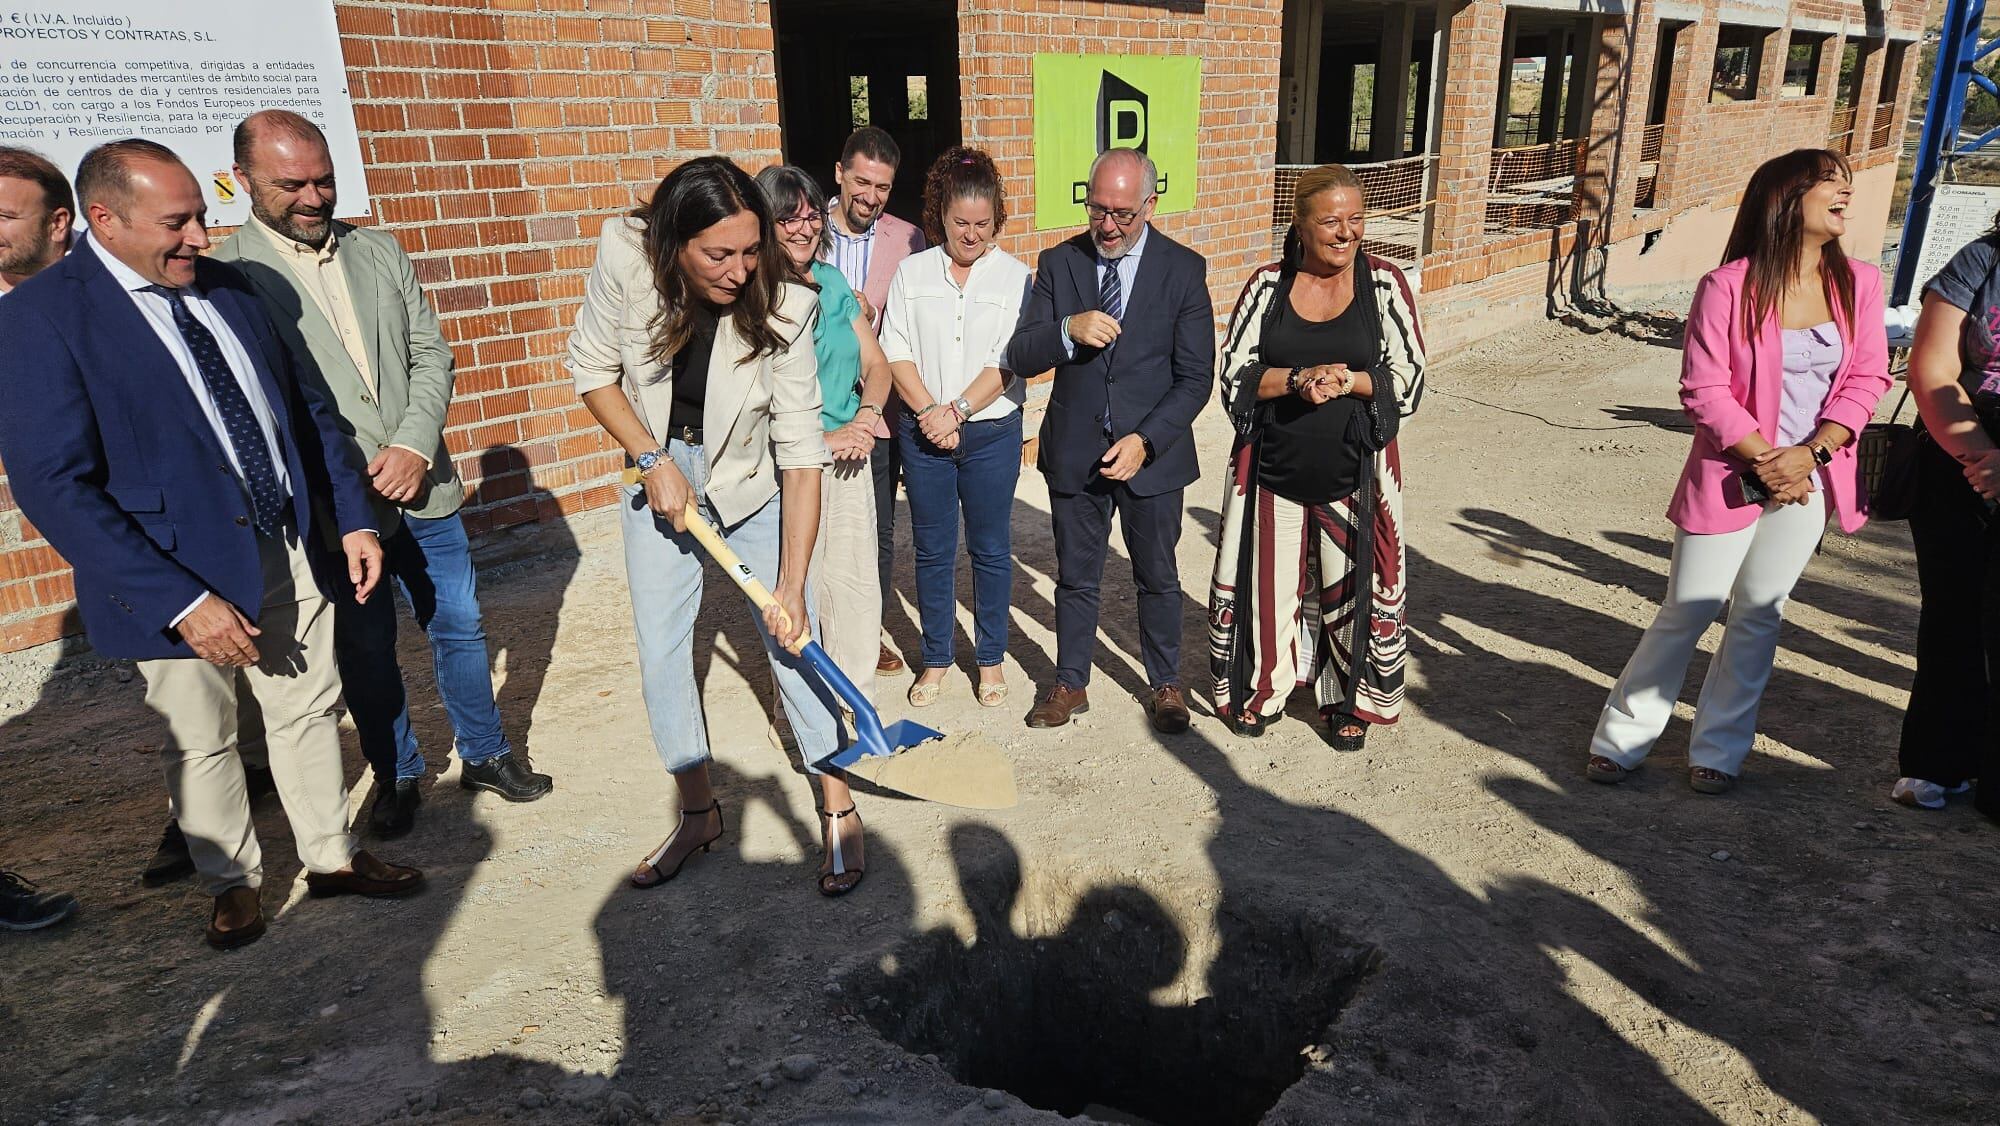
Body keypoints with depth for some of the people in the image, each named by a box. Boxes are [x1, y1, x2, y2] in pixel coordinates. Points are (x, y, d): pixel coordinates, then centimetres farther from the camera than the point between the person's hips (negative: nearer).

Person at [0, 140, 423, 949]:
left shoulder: (225, 286, 4)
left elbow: (305, 411, 11)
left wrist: (353, 519, 4)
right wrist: (180, 601, -24)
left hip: (290, 549, 5)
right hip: (183, 573, -5)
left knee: (309, 710, 16)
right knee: (200, 743, 13)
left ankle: (331, 858, 35)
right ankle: (232, 885, 34)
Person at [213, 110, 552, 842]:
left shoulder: (381, 254, 8)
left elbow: (431, 355, 6)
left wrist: (414, 446, -9)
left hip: (424, 487, 4)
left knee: (459, 627, 14)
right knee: (366, 651, 10)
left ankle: (486, 753, 32)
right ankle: (396, 777, 29)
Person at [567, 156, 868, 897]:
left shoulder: (783, 307, -28)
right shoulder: (625, 259, -23)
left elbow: (801, 452, -27)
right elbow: (593, 369, -7)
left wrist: (792, 586, -28)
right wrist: (651, 460, -17)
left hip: (752, 481, -2)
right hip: (660, 471, 2)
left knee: (790, 639, -1)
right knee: (659, 649, 4)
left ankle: (837, 808, 16)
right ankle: (698, 811, 22)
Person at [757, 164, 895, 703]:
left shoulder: (832, 281, 10)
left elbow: (875, 362, 12)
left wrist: (868, 415, -8)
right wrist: (823, 438, -16)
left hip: (849, 453, 6)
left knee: (857, 584, 10)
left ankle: (856, 694, 27)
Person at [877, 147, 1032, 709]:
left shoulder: (1014, 276, -1)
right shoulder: (912, 272, 4)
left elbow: (1009, 362, -8)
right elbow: (896, 352, -2)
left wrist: (958, 409, -17)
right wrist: (930, 412, -13)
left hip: (991, 431, -1)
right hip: (924, 431, 2)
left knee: (991, 550, 9)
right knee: (932, 551, 10)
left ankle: (991, 658, 24)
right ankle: (936, 657, 25)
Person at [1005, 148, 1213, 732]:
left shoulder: (1183, 269, -7)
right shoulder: (1058, 263, -2)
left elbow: (1196, 376, -8)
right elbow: (1021, 356, -6)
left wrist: (1145, 440, -19)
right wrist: (1068, 330, -26)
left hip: (1152, 450, -1)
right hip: (1074, 451, 1)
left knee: (1157, 577, 15)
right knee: (1075, 576, 15)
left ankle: (1164, 683, 35)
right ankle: (1070, 684, 33)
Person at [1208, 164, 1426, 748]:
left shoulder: (1385, 285, -2)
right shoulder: (1268, 285, -1)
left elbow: (1409, 381, -3)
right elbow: (1235, 375, -3)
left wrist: (1347, 382, -19)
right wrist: (1297, 380, -19)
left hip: (1354, 473, 0)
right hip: (1274, 470, 1)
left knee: (1352, 588, 9)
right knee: (1269, 584, 10)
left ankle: (1349, 700, 31)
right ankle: (1262, 690, 33)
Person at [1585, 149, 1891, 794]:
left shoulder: (1860, 284, 2)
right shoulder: (1728, 286, -12)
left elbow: (1867, 381, 2)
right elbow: (1704, 390, -12)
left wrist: (1810, 454, -12)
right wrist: (1764, 459, -16)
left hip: (1808, 478, 4)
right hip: (1732, 475, -4)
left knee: (1759, 616, 10)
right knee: (1688, 611, 1)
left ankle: (1719, 751, 23)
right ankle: (1621, 739, 17)